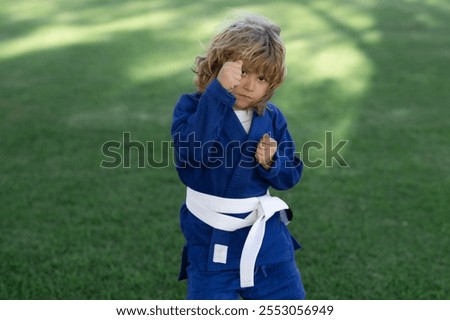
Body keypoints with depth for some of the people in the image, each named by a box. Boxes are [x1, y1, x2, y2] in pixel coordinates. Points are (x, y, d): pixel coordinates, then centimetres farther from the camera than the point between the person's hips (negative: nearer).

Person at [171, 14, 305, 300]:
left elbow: (290, 176, 7)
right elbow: (192, 150, -32)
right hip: (211, 242, -3)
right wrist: (220, 91, -37)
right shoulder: (193, 106, -10)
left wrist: (271, 162, -16)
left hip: (266, 236, 4)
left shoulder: (272, 117, 1)